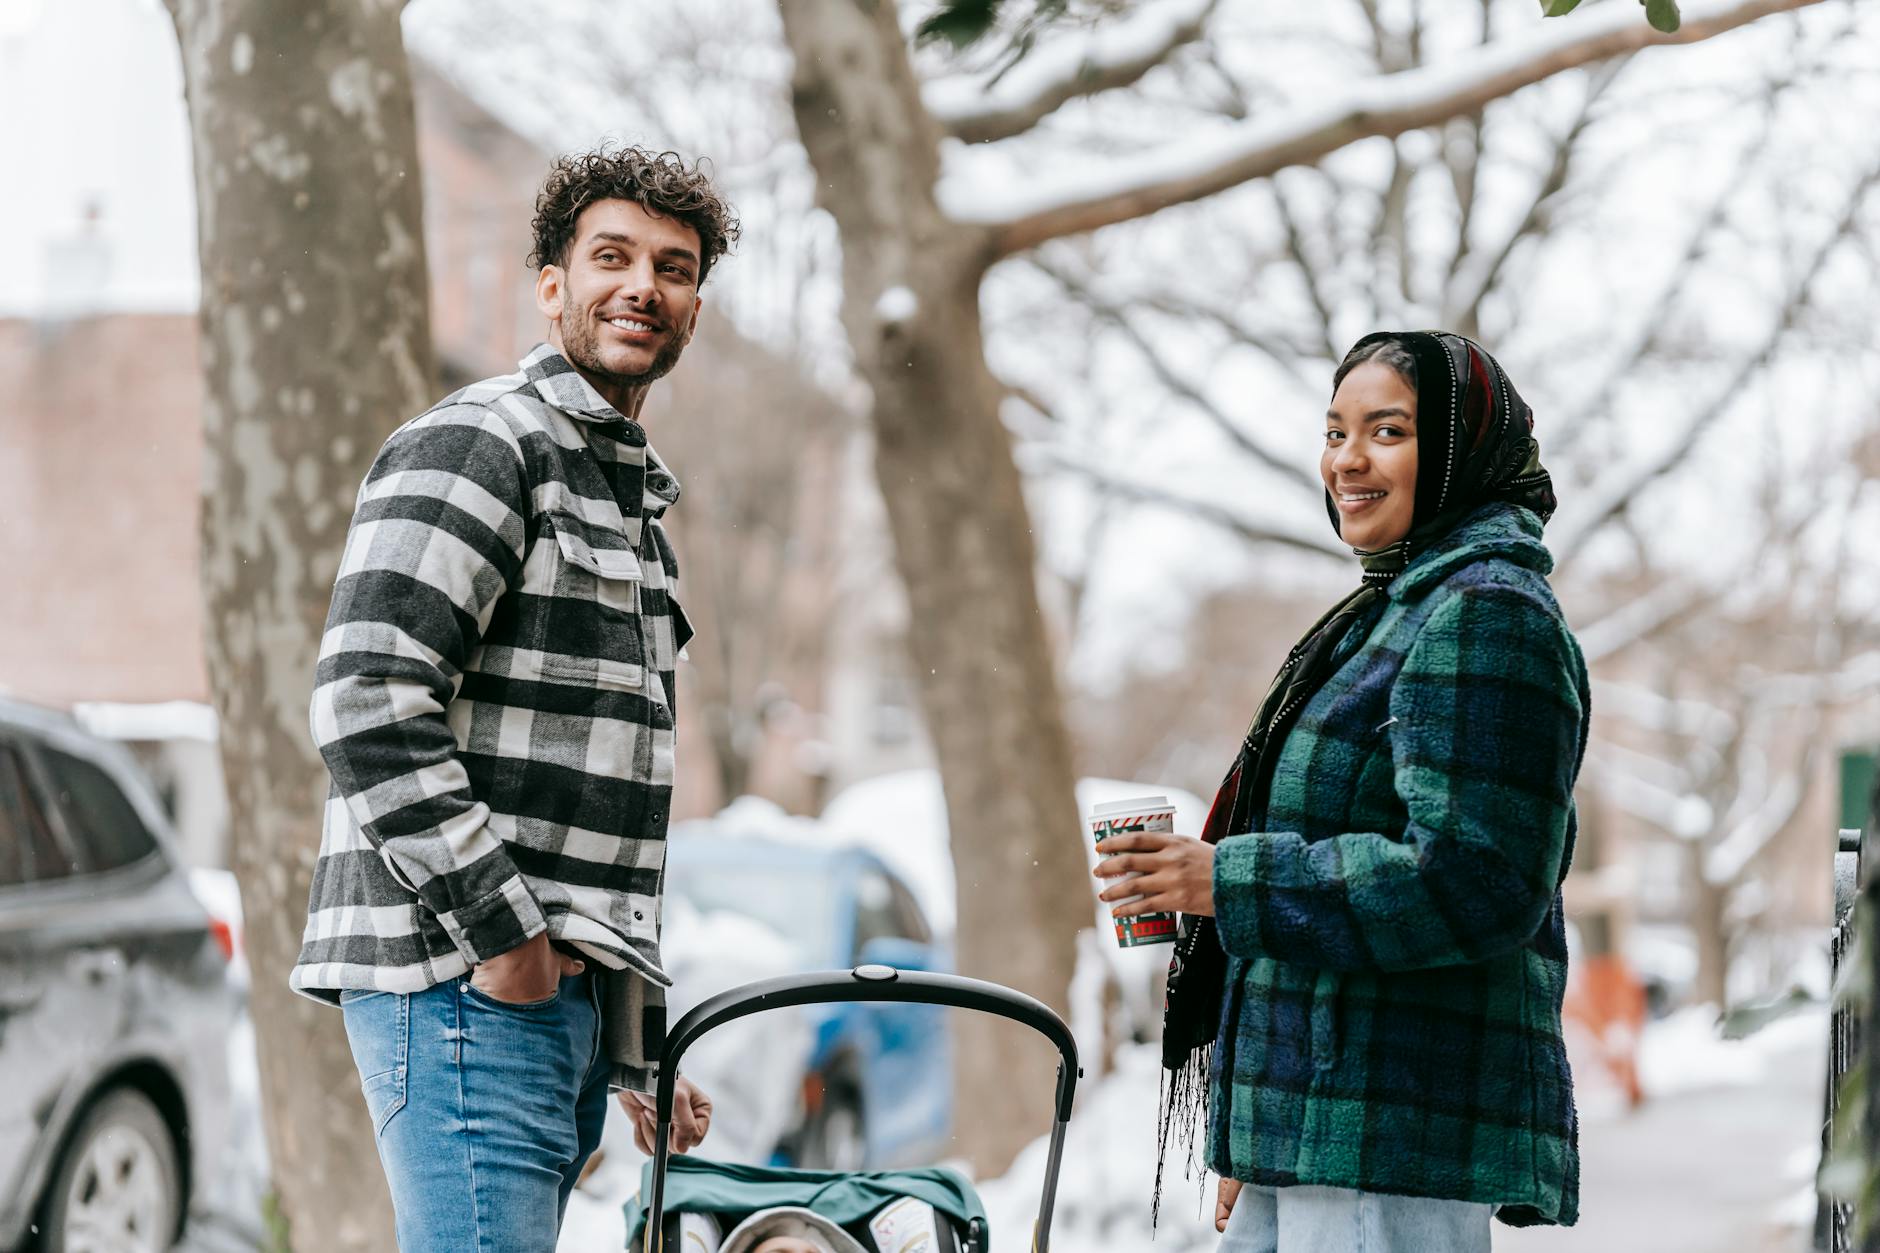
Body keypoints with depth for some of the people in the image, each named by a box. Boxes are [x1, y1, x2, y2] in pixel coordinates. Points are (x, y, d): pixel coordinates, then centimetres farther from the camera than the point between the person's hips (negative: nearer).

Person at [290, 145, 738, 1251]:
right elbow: (370, 706, -18)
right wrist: (498, 928, -18)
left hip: (574, 988, 9)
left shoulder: (636, 493, 24)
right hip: (465, 978, -9)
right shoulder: (476, 446, -6)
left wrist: (639, 1049, 23)